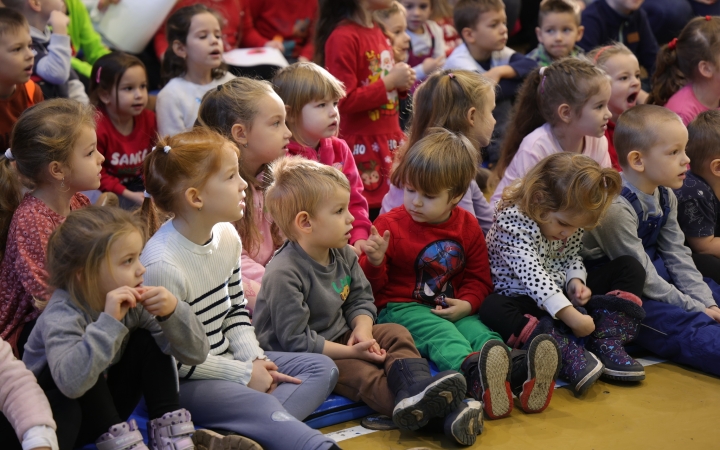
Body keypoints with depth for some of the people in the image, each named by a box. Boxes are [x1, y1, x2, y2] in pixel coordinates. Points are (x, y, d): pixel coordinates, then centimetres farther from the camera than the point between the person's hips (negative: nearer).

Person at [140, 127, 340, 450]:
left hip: (225, 360, 9)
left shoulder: (227, 236, 1)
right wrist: (244, 374, -17)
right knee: (260, 404, -31)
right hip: (181, 380, -9)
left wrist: (254, 359, -4)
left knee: (322, 368, 1)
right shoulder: (162, 265, -24)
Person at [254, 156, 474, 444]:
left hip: (338, 337, 9)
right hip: (297, 358, -9)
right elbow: (296, 340, -26)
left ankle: (416, 386, -35)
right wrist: (350, 352, -24)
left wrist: (362, 329, -15)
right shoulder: (284, 274, -26)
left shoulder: (343, 255, 1)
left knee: (395, 334, -6)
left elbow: (361, 299, 9)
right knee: (358, 373, -30)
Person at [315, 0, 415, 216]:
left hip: (391, 140, 8)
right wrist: (390, 82, -15)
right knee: (370, 214, -6)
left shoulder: (376, 30, 11)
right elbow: (344, 100, -20)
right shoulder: (343, 37, -15)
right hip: (364, 148, -8)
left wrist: (401, 84, 3)